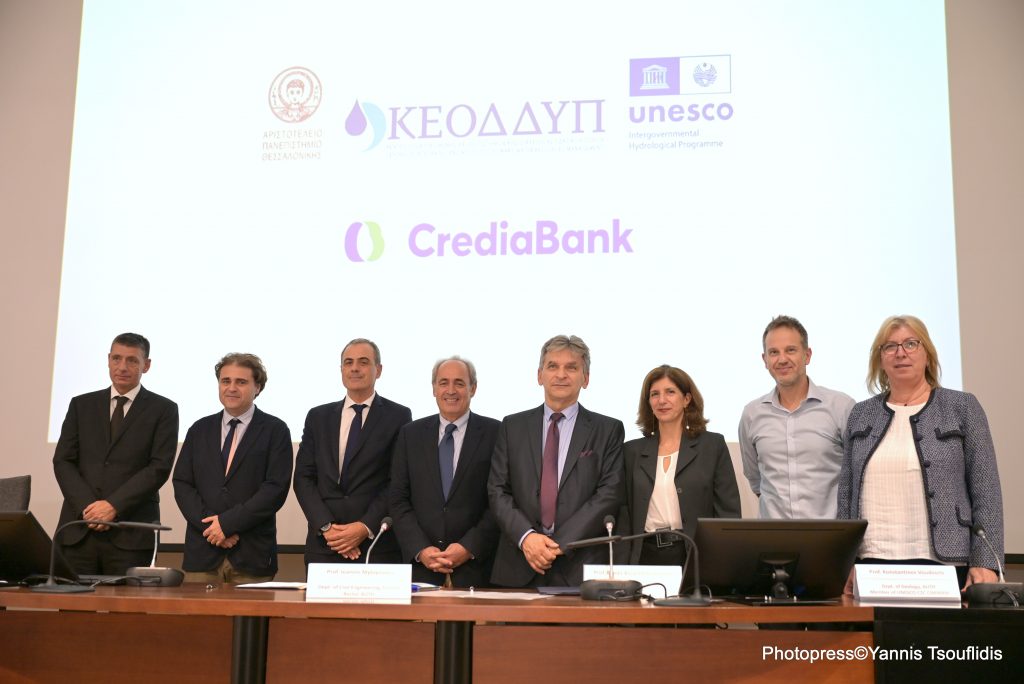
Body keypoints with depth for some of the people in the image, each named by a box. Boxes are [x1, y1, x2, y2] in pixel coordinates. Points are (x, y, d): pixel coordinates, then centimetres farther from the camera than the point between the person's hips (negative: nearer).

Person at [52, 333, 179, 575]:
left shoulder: (163, 410, 5)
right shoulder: (81, 405, 14)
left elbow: (159, 467, -4)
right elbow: (62, 461, 8)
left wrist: (114, 505, -13)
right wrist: (87, 506, -7)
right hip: (78, 529, 3)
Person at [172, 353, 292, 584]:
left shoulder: (275, 430, 1)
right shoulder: (199, 429, 13)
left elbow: (276, 488, -8)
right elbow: (181, 483, 7)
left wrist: (228, 522, -12)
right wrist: (209, 525, -8)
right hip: (202, 551, 3)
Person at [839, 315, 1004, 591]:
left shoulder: (962, 408, 3)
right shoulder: (861, 415, 11)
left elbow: (986, 492, -1)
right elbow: (847, 495, 12)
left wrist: (984, 563, -9)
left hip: (943, 562, -2)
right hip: (872, 560, 2)